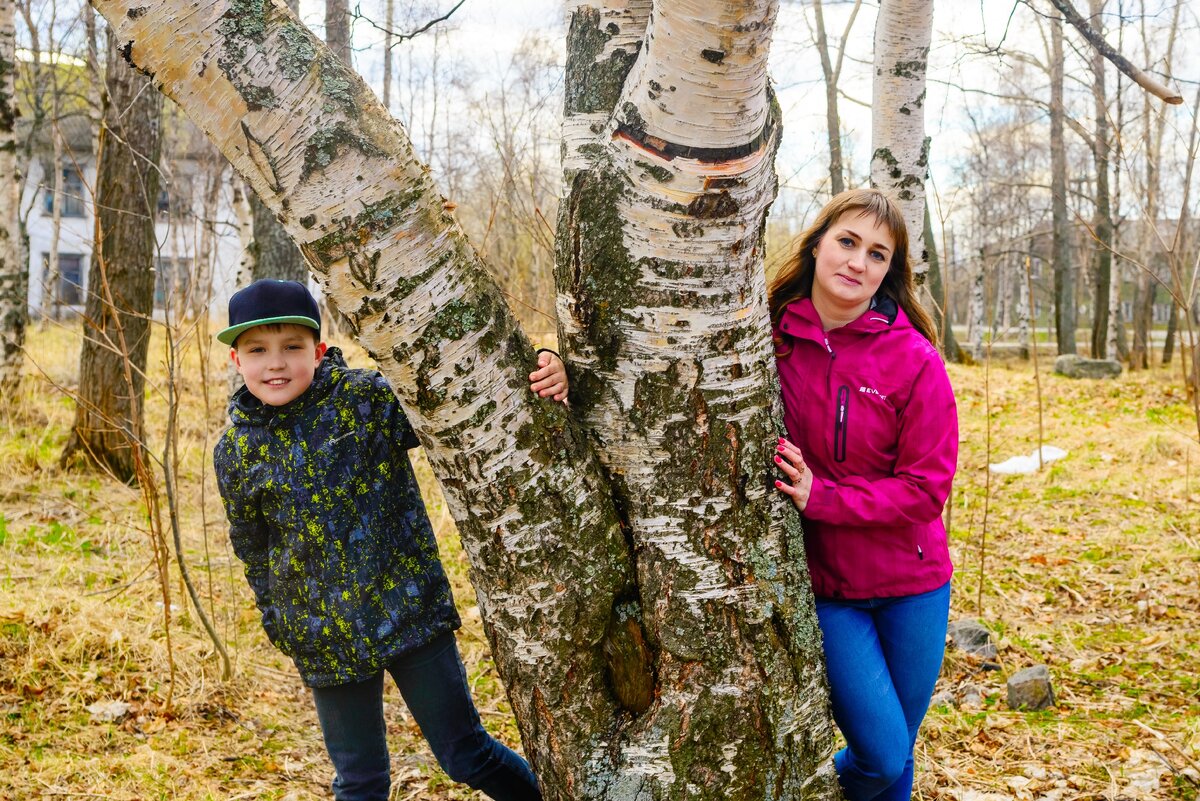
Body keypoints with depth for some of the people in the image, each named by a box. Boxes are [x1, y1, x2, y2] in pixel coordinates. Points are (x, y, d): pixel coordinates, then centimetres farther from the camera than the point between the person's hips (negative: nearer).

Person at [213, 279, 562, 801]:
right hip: (325, 639, 2)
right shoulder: (236, 452, -1)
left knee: (467, 754, 7)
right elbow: (253, 549, 12)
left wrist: (536, 380, -33)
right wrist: (278, 623, 17)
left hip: (409, 610, -2)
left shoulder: (368, 398, -10)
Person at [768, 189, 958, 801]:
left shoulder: (914, 358, -12)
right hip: (824, 585, 0)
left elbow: (926, 487, -12)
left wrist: (821, 496, -22)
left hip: (910, 581, 1)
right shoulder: (769, 337, -8)